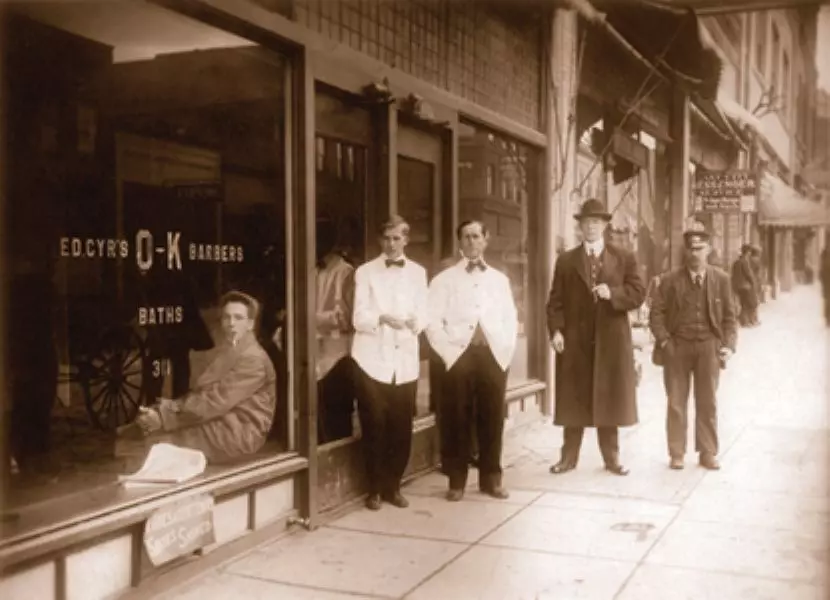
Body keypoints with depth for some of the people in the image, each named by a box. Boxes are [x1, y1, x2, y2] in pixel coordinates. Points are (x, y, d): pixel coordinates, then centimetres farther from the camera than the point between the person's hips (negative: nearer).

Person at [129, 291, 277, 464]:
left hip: (242, 432, -9)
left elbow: (216, 401, -22)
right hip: (222, 421, 9)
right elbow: (202, 389, 9)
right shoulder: (226, 350, 16)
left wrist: (164, 417, -23)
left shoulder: (253, 359, -15)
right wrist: (173, 405, -11)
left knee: (163, 441, -20)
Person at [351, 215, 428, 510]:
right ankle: (375, 489, 12)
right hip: (373, 360, -2)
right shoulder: (365, 272, 4)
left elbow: (423, 314, 5)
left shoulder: (418, 272, 13)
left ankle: (393, 486, 19)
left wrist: (415, 322, -18)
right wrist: (382, 318, -24)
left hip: (405, 360, 2)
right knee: (374, 428, -2)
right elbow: (359, 318, -4)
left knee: (402, 428, 4)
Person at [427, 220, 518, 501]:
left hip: (494, 356, 3)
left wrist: (505, 352, 1)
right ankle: (456, 481, 9)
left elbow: (511, 319, 13)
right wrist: (450, 353, -9)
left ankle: (491, 478, 16)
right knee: (456, 420, -1)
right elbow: (432, 322, -2)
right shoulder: (444, 279, 4)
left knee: (492, 419, 5)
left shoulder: (500, 279, 15)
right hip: (459, 357, -2)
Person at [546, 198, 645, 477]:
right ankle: (569, 457, 13)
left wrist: (612, 293, -17)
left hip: (611, 340, 0)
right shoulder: (566, 260, 7)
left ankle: (612, 457, 18)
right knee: (573, 400, 5)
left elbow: (638, 293, 1)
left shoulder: (624, 258, 7)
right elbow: (556, 300, 3)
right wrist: (556, 330, -10)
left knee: (609, 399, 7)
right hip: (575, 339, 0)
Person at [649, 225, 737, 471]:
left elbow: (729, 316, 5)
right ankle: (676, 453, 15)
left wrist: (729, 345, -6)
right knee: (676, 403, 5)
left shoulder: (721, 279, 2)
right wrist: (664, 340, -11)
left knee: (708, 403, 8)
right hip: (677, 347, -1)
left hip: (708, 347, 1)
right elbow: (657, 312, 0)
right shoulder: (671, 280, -3)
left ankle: (708, 453, 20)